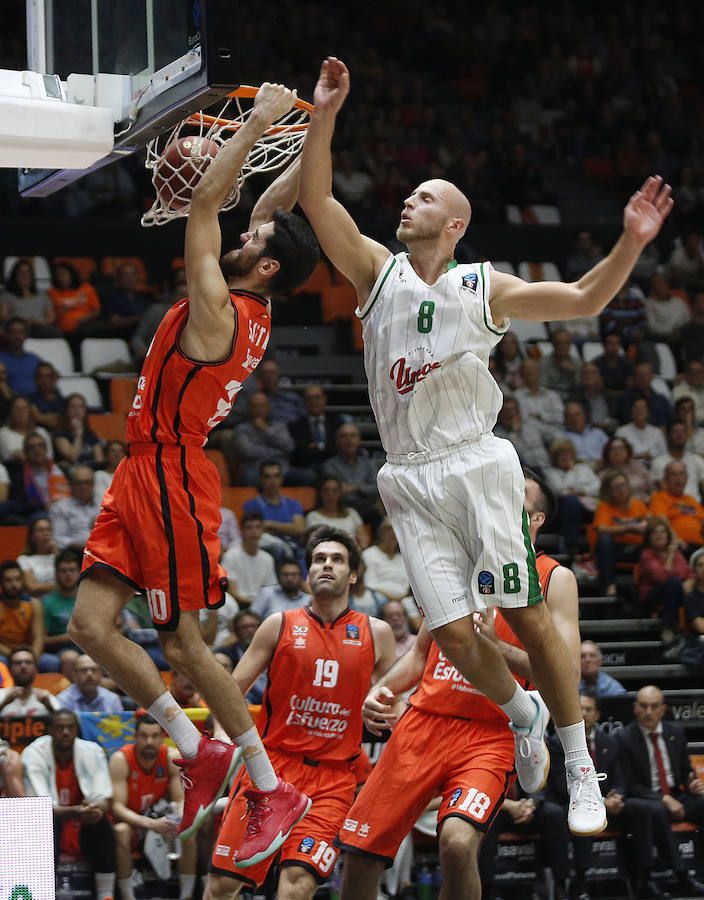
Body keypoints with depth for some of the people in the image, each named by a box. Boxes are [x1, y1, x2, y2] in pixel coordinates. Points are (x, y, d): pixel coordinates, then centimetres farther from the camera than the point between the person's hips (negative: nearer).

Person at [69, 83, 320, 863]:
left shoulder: (219, 310, -16)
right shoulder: (254, 312, 8)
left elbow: (204, 200, -17)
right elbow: (276, 204, 15)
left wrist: (260, 121, -14)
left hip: (171, 478, -9)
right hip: (143, 475, 9)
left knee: (183, 644, -2)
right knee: (90, 625, 4)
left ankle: (274, 791, 6)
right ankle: (199, 755, 10)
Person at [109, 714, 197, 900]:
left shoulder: (173, 758, -10)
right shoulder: (121, 759, -18)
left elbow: (181, 801, -9)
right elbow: (117, 807, -23)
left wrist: (178, 821, -35)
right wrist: (151, 824, -39)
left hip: (159, 818, 3)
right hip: (130, 821, -2)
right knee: (121, 831, -36)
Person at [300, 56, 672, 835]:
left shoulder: (484, 289, 3)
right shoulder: (377, 272, 5)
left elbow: (584, 301, 2)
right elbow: (316, 201, -6)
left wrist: (630, 243, -13)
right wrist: (323, 116, -17)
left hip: (477, 467, -1)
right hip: (410, 480, 1)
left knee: (527, 617, -4)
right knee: (452, 631, -5)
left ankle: (581, 770, 5)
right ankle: (523, 714, 25)